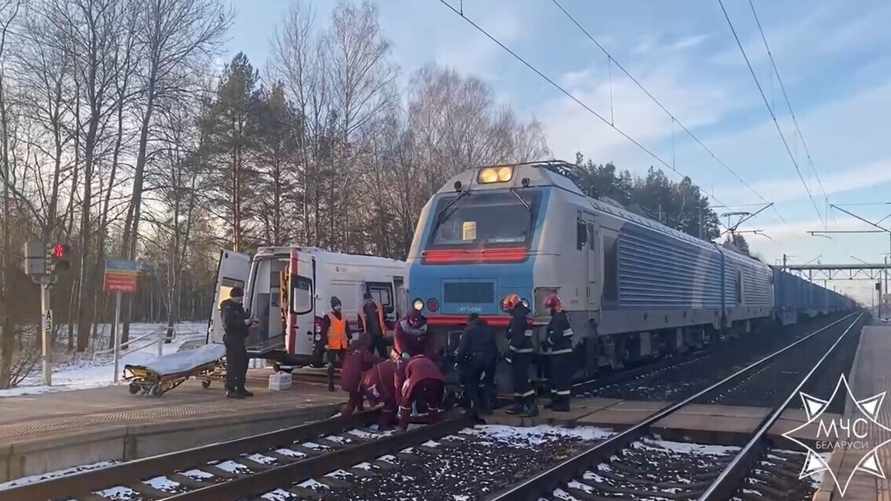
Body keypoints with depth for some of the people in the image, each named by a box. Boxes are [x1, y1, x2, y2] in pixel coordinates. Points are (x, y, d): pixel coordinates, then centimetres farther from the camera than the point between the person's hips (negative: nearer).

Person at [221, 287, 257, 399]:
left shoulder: (237, 307, 18)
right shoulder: (228, 308, -12)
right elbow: (228, 323, -24)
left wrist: (250, 322, 8)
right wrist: (244, 322, -26)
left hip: (239, 339, 10)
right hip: (232, 339, -10)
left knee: (243, 363, 14)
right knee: (232, 365, -8)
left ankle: (240, 388, 23)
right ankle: (230, 390, -5)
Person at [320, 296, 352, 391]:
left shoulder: (343, 317, 14)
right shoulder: (327, 317, -4)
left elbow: (347, 330, 19)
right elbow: (324, 331, -8)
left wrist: (350, 340, 14)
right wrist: (325, 343, -14)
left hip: (343, 346, 5)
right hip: (332, 346, -5)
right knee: (331, 365, 1)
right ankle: (331, 385, 6)